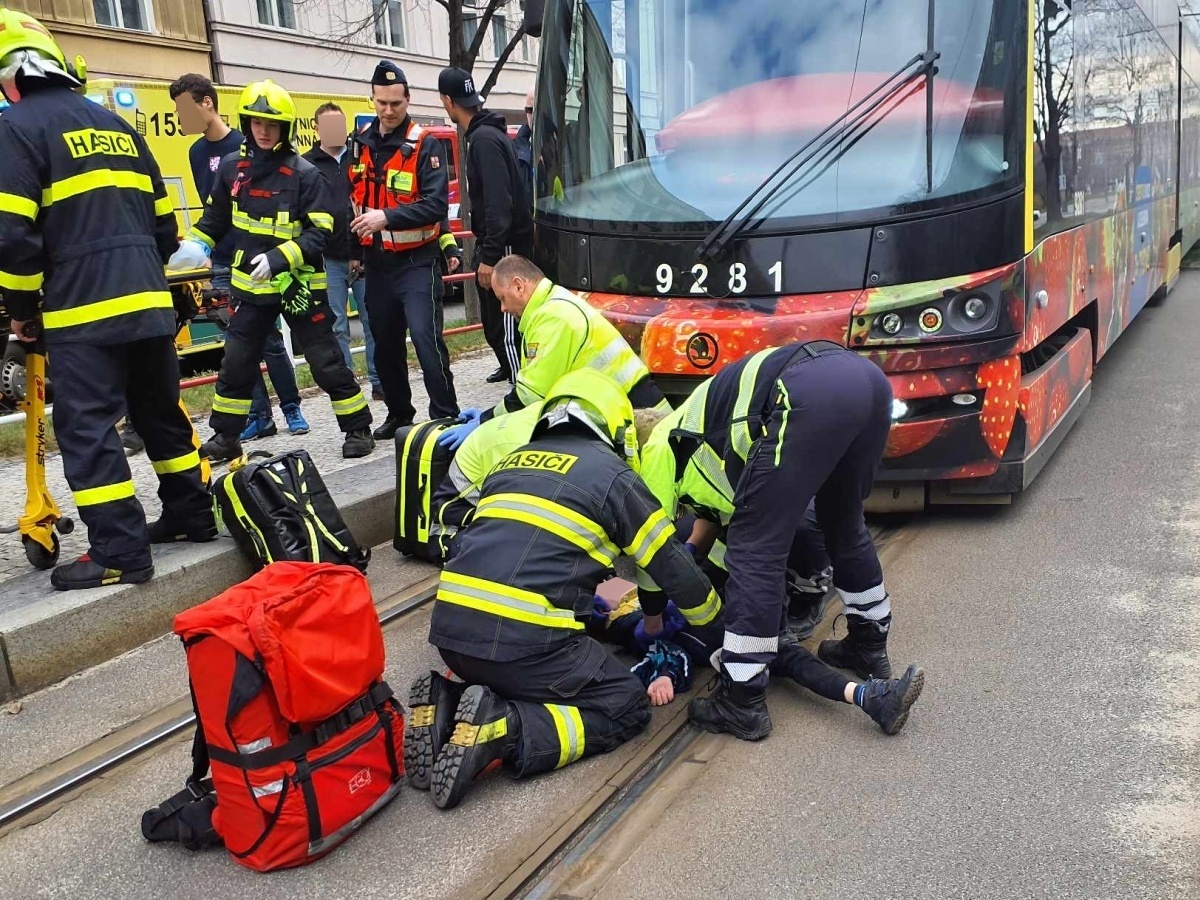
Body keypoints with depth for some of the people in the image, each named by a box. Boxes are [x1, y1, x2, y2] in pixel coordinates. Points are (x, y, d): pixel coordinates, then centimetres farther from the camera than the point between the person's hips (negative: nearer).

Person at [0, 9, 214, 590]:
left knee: (88, 430, -3)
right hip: (149, 303, 7)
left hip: (83, 311, -7)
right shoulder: (115, 125, 18)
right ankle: (191, 515, 25)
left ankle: (120, 552, -3)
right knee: (162, 413, 17)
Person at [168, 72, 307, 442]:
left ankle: (291, 407, 15)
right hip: (223, 265, 6)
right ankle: (259, 416, 12)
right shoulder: (197, 152, 12)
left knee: (270, 338, 0)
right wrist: (206, 249, 12)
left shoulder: (247, 146, -7)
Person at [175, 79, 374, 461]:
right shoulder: (232, 167, 2)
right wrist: (193, 245, 0)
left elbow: (319, 233, -17)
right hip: (250, 284, 4)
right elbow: (216, 217, 14)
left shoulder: (304, 174, -12)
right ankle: (226, 437, 21)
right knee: (235, 362, 8)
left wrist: (279, 257, -28)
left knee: (326, 360, 2)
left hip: (298, 283, -4)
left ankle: (358, 428, 15)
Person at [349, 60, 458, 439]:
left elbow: (436, 205, -19)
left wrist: (387, 218, -26)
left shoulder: (425, 145, -9)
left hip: (416, 262, -6)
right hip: (376, 262, 6)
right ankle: (398, 412, 28)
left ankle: (446, 416, -5)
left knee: (427, 339, -13)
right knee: (385, 343, 14)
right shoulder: (360, 142, 8)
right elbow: (352, 196, 18)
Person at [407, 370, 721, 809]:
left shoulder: (513, 462, 22)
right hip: (524, 640, -6)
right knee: (627, 706, 10)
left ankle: (447, 703, 6)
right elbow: (674, 567, 12)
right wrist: (719, 625, 31)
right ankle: (503, 730, -10)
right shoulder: (613, 474, 7)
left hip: (450, 627, 7)